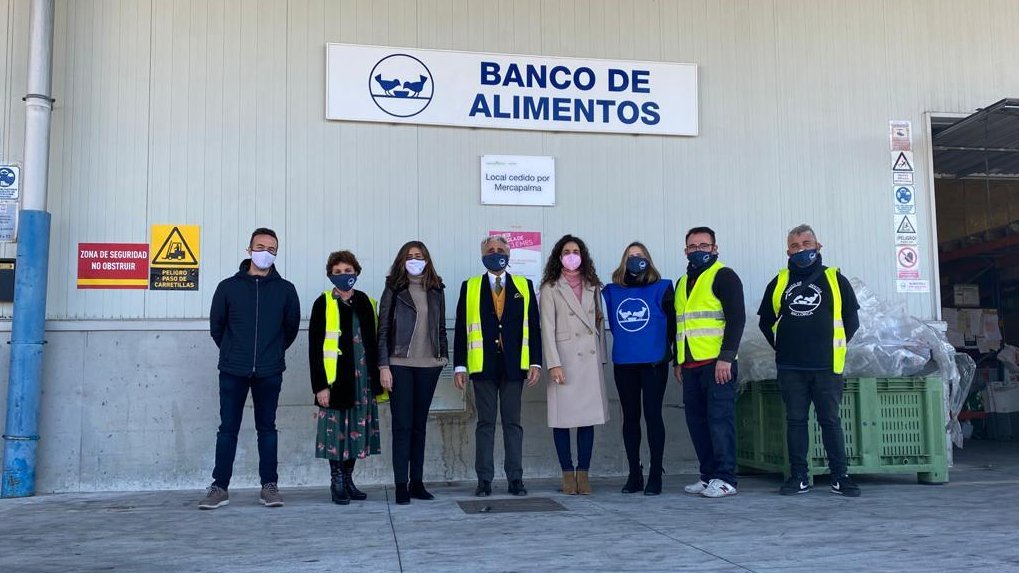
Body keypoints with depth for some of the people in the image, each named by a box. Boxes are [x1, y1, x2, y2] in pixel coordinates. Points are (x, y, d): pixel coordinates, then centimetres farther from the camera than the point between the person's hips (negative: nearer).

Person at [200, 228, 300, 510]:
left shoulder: (285, 289, 2)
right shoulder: (228, 286, 1)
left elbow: (292, 326, 11)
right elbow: (216, 324, 9)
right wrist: (231, 352, 13)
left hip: (269, 373, 0)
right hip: (233, 372, 0)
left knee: (267, 428, 7)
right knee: (228, 429, 4)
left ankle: (269, 486, 13)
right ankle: (220, 487, 11)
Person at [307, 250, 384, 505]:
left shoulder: (366, 303, 11)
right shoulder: (323, 304, -2)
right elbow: (315, 347, -6)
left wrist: (376, 380, 9)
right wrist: (320, 385, -12)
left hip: (362, 379, 4)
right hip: (335, 380, -4)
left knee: (357, 429, 9)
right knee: (336, 429, -1)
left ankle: (348, 479, 21)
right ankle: (337, 482, 11)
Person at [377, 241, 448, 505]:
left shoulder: (436, 290, 10)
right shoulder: (393, 290, 1)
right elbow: (383, 329, -1)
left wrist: (444, 355, 7)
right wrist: (383, 365, -7)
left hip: (428, 365, 3)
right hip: (400, 365, -3)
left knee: (419, 424, 9)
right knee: (402, 425, -3)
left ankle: (417, 482, 15)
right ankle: (401, 486, 1)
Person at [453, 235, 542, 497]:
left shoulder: (524, 286, 10)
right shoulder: (469, 287, 9)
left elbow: (533, 326, 8)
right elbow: (461, 329, 6)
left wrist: (536, 363, 0)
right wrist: (459, 366, 0)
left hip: (514, 365, 1)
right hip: (483, 366, 0)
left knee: (512, 423, 5)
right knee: (485, 423, 4)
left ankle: (515, 478, 10)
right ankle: (484, 479, 9)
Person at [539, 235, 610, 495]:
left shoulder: (592, 287, 16)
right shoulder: (550, 289, 2)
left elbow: (599, 321, 18)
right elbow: (547, 329, -4)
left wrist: (600, 354, 10)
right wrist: (553, 363, -12)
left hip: (590, 360, 4)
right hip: (564, 359, -3)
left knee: (588, 417, 1)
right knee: (562, 418, -2)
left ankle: (583, 472, 8)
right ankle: (568, 473, 7)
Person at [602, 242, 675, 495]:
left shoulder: (661, 289, 2)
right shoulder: (612, 291, 9)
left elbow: (672, 323, 2)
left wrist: (666, 350, -1)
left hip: (653, 362, -3)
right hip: (623, 363, 3)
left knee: (652, 415, -3)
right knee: (630, 417, 7)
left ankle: (655, 475, 3)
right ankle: (634, 475, 14)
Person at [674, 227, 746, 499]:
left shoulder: (724, 276, -2)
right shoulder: (683, 282, 21)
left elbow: (737, 318, -10)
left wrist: (726, 357, -17)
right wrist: (678, 361, 21)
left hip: (717, 363, -7)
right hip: (690, 365, 7)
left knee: (720, 418, -7)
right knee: (696, 420, 8)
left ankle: (725, 479, -2)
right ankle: (708, 476, 16)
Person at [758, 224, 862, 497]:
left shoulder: (835, 279, 4)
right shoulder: (779, 283, 9)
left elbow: (852, 319, 9)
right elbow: (766, 321, 18)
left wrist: (838, 346, 5)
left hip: (827, 366, -2)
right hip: (790, 368, 2)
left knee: (830, 420, 1)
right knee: (795, 421, 5)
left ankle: (840, 477, 9)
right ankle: (798, 477, 11)